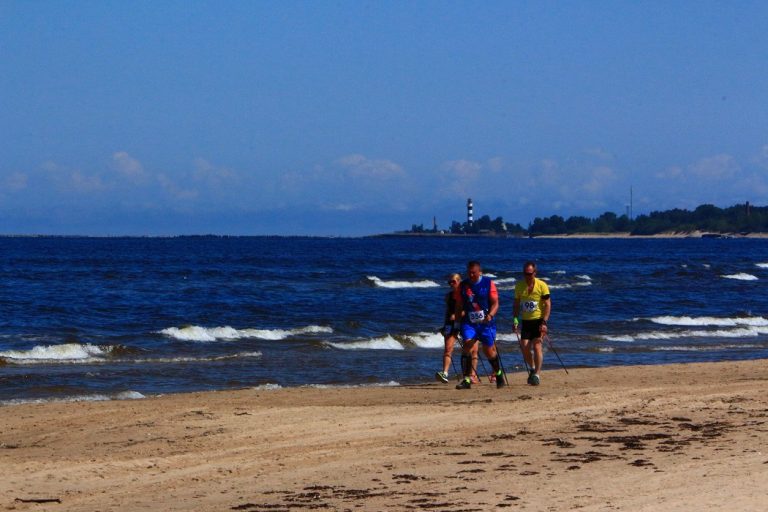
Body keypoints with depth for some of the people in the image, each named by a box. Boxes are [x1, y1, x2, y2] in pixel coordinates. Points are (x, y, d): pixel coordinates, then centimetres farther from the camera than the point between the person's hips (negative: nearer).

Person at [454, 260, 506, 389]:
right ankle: (466, 380, -17)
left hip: (486, 322, -1)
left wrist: (490, 315, -23)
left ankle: (498, 373, 34)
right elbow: (459, 305, 14)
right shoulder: (463, 286, 4)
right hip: (468, 322, 1)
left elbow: (495, 303, -6)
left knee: (489, 351, 6)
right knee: (467, 347, -17)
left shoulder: (488, 283, -3)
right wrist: (459, 315, 1)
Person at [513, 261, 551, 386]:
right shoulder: (519, 286, 4)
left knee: (537, 345, -14)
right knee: (524, 346, -4)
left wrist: (544, 322, -17)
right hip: (526, 321, 4)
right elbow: (516, 304, 12)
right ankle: (532, 368, 21)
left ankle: (537, 374, -11)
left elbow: (548, 305, -9)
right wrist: (515, 319, 0)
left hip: (539, 320, -4)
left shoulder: (542, 285, -8)